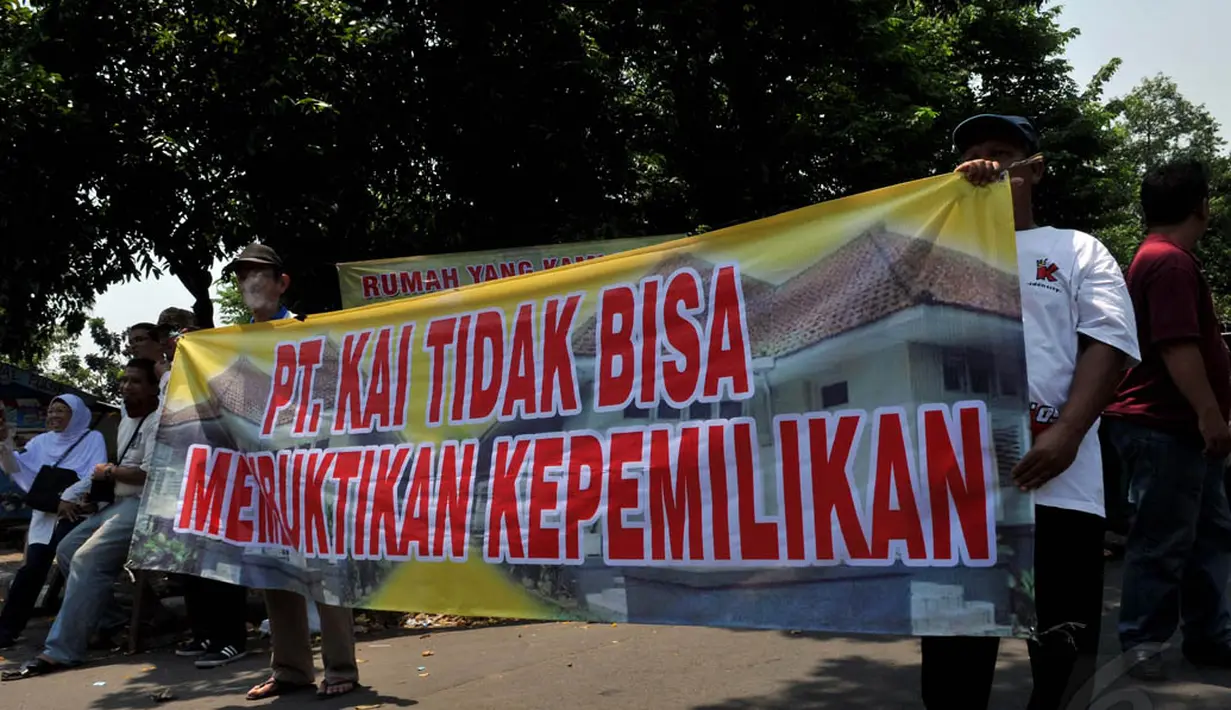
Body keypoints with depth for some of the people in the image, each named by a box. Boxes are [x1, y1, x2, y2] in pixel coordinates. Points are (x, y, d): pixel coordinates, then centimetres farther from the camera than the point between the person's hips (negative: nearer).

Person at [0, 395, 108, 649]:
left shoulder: (92, 439, 3)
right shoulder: (41, 441, 17)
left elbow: (96, 475, -10)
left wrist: (67, 498, -21)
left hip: (76, 512, -4)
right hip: (45, 515, 4)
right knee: (32, 567, -9)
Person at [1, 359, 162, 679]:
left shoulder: (158, 422, -14)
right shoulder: (127, 418, 19)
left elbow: (151, 474, -22)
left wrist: (109, 471, -10)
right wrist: (108, 474, 6)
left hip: (143, 505, -11)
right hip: (120, 502, 11)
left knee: (86, 560, -21)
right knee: (67, 550, 7)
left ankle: (61, 651, -19)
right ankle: (100, 619, 12)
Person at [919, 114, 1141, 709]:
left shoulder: (1078, 250, 13)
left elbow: (1108, 344, 1)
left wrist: (1066, 434, -14)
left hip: (1055, 479, -1)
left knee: (1065, 647, 5)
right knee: (952, 647, 9)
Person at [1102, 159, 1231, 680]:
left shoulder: (1161, 257, 19)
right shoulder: (1171, 261, -15)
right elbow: (1177, 345, -24)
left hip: (1181, 426, 11)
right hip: (1164, 427, -11)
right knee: (1162, 542, -3)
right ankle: (1141, 643, 7)